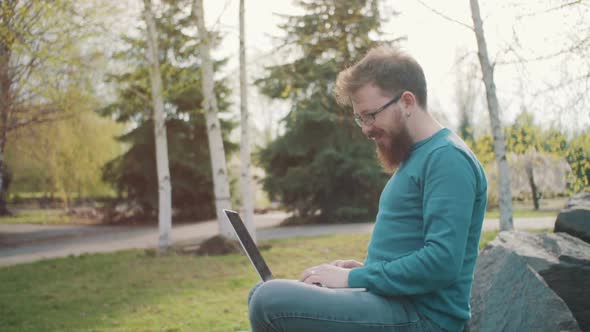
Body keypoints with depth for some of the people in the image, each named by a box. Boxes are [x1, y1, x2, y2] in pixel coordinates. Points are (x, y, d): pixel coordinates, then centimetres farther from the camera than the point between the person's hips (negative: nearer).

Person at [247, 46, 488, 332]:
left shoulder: (447, 158, -15)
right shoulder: (414, 156, 17)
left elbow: (442, 262, -25)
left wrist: (353, 278, -17)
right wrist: (364, 270, 7)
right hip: (394, 299, 10)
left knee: (270, 302, -25)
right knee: (264, 294, 14)